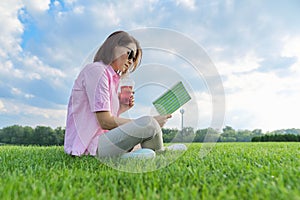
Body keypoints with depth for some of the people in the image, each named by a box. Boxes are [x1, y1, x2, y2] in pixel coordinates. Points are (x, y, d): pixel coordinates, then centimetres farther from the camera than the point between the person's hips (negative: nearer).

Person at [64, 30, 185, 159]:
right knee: (149, 124, -21)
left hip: (99, 141, 10)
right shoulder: (95, 69, -10)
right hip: (89, 147, -9)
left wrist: (120, 108, 0)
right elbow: (105, 122, -18)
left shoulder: (111, 76, 17)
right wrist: (150, 123, -14)